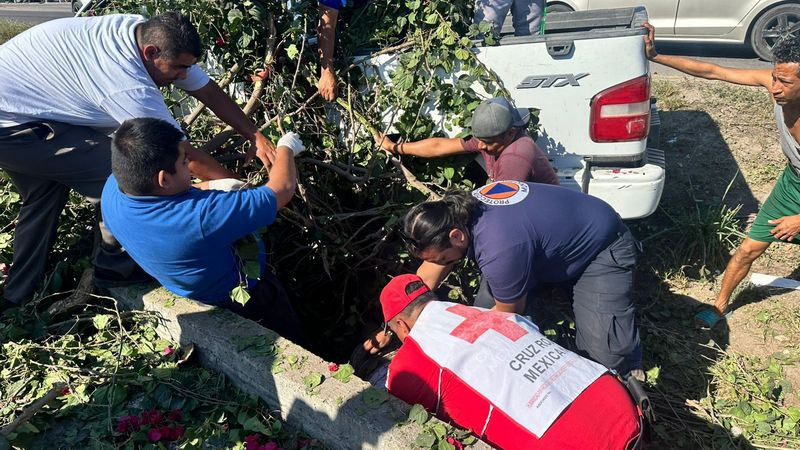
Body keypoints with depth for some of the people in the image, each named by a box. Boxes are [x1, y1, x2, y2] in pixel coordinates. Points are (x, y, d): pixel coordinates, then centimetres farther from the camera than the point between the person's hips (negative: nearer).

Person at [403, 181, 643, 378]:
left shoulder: (499, 251, -41)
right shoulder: (456, 213, -16)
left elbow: (506, 314, -20)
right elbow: (429, 273, 0)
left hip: (602, 247, -8)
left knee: (606, 353, -18)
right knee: (485, 308, -7)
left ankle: (629, 372, 13)